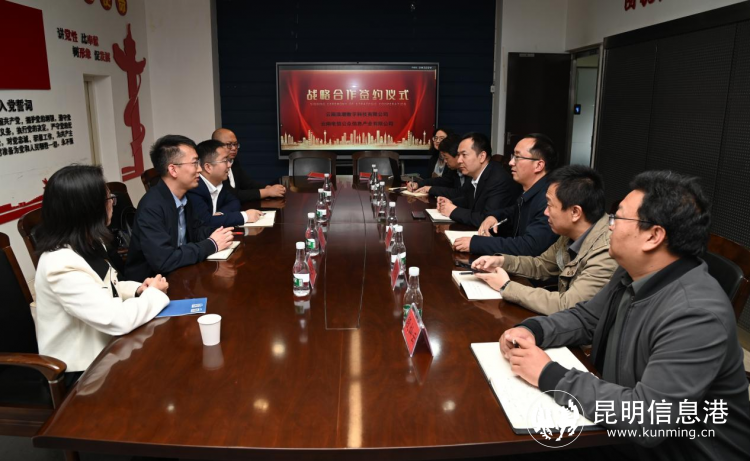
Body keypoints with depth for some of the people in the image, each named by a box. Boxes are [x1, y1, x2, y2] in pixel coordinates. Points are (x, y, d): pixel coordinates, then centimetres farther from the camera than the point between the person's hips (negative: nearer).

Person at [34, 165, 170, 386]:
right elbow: (117, 320, -31)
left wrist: (138, 289, -4)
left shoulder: (88, 244, 0)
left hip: (102, 350, 8)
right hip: (82, 371, -8)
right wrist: (154, 293, -15)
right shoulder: (61, 265, -29)